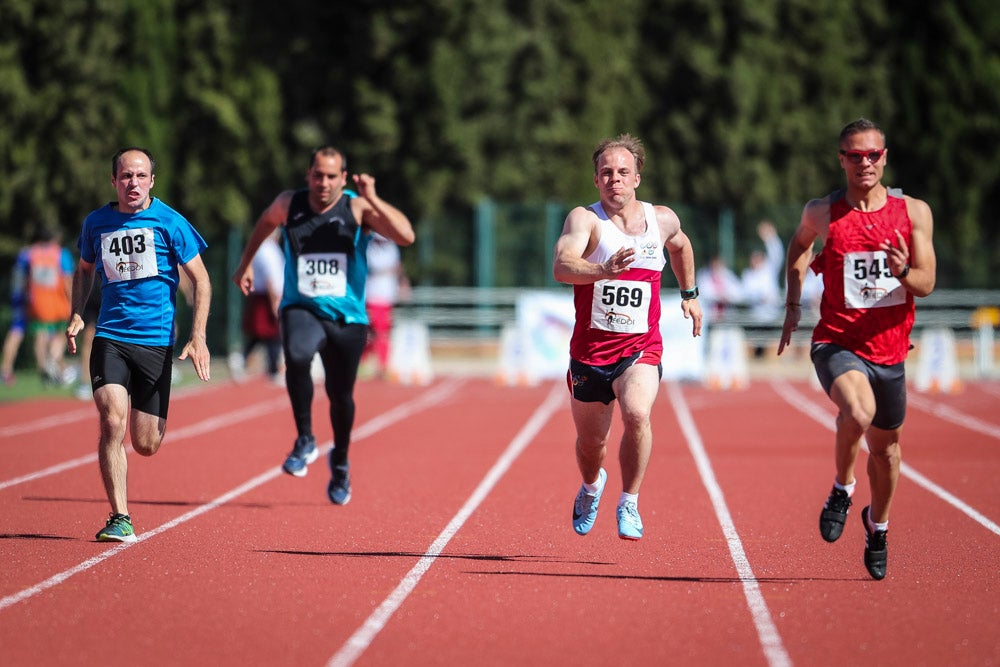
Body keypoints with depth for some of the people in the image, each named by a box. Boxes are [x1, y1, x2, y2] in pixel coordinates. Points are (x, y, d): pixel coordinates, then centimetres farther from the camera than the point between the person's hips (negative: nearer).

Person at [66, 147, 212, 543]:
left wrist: (198, 337, -8)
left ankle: (156, 420, 41)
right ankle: (120, 519, -13)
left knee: (146, 445, 2)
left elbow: (200, 280, 1)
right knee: (112, 421, -20)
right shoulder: (96, 223, 5)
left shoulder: (169, 222, -4)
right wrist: (76, 315, 7)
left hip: (156, 340, -1)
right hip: (110, 336, 1)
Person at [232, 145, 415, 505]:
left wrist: (373, 199, -28)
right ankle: (305, 440, -16)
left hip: (347, 317, 0)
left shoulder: (358, 209, -7)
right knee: (296, 357, -33)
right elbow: (265, 223, 25)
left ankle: (340, 462, 39)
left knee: (341, 395, 11)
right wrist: (246, 263, 27)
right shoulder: (288, 205, 1)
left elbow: (406, 236, -21)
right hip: (301, 309, 0)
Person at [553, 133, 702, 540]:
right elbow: (561, 266, -31)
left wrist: (690, 293, 29)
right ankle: (591, 486, 51)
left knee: (637, 415, -29)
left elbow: (680, 246, 27)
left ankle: (629, 504, -11)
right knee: (590, 442, 15)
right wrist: (604, 270, -48)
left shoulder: (663, 220, 1)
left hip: (641, 349, 0)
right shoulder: (585, 219, -12)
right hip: (590, 350, 0)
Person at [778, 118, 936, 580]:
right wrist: (793, 307, 15)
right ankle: (841, 491, -5)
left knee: (886, 445, 15)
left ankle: (877, 525, 43)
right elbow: (800, 244, 22)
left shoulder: (914, 213, -1)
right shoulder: (822, 213, -1)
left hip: (890, 348, 3)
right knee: (858, 412, -32)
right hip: (837, 344, -3)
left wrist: (903, 272, -25)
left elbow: (927, 284, -3)